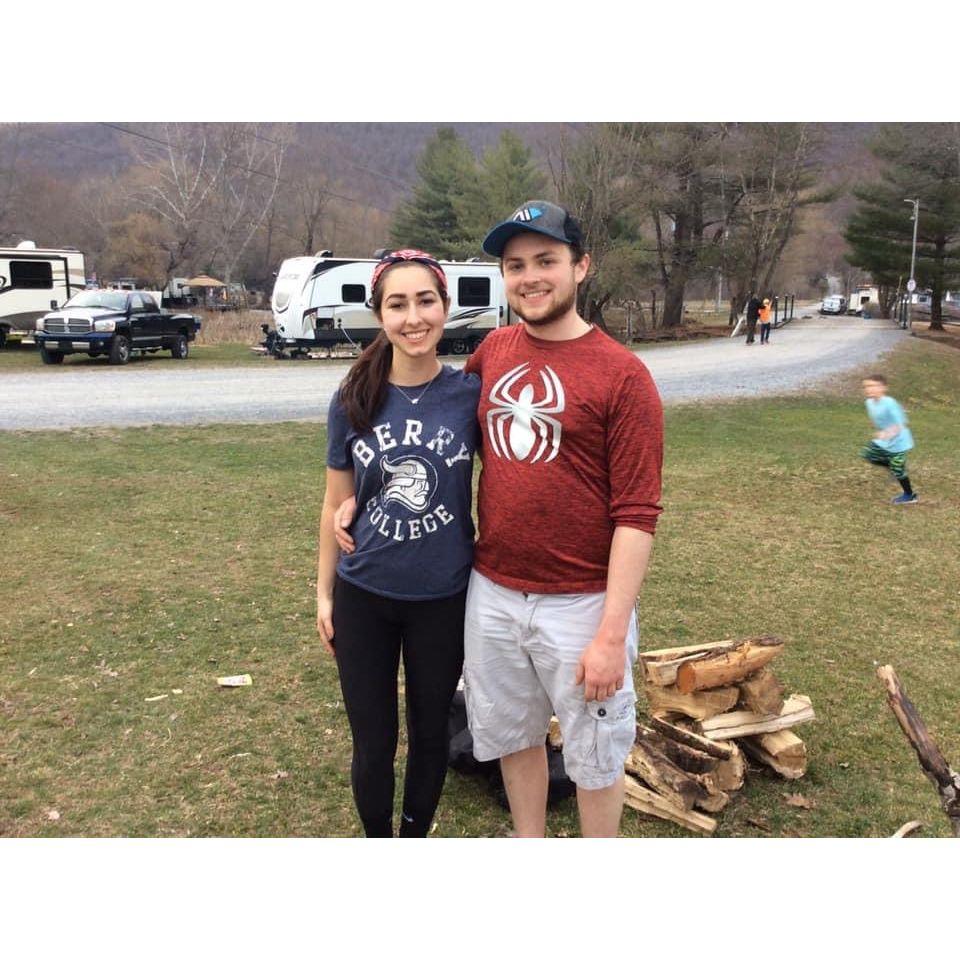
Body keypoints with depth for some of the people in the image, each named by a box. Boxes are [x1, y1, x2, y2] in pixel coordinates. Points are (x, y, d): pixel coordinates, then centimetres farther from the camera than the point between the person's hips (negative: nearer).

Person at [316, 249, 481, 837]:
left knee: (430, 734, 17)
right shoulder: (353, 402, -6)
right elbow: (336, 503, 2)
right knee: (373, 744, 13)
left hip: (444, 596, 0)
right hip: (364, 596, 1)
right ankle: (377, 840, 38)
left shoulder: (471, 394, -9)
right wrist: (324, 592, 5)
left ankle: (416, 835, 42)